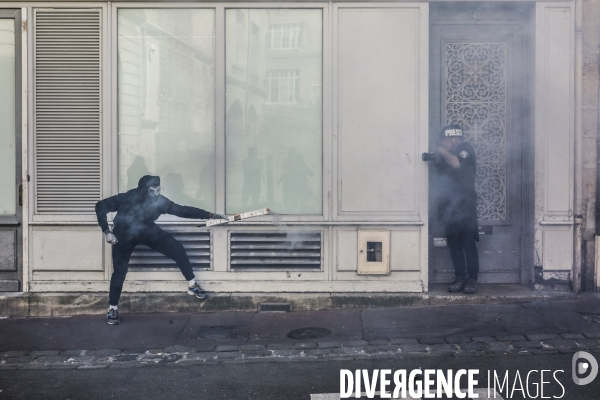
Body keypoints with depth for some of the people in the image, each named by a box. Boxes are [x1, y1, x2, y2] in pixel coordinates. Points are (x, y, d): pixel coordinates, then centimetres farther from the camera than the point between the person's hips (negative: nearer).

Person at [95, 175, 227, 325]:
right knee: (119, 271, -5)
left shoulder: (158, 200, -25)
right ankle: (113, 309, 15)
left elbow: (182, 210, -20)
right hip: (124, 235, -3)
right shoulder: (127, 198, -32)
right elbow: (100, 206, -23)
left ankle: (192, 285, 5)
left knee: (177, 248, -9)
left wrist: (210, 215, -23)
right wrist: (107, 231, -27)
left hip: (146, 230, 3)